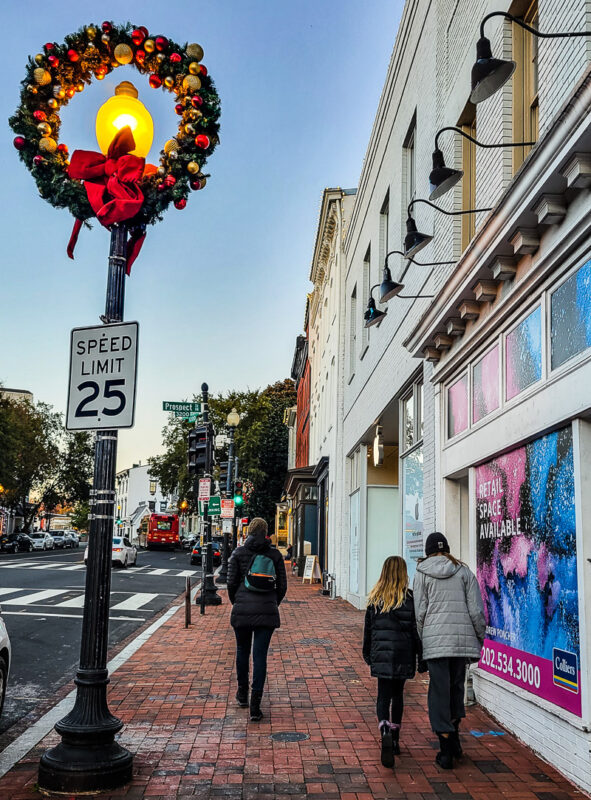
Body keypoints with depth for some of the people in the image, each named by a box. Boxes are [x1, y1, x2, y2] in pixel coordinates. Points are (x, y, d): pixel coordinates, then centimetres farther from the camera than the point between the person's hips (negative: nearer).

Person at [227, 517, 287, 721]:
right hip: (267, 612, 0)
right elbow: (282, 586, 4)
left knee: (242, 651, 20)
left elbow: (231, 582, 0)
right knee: (260, 656, 1)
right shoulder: (275, 554, 3)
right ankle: (255, 706, -4)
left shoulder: (238, 553, 1)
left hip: (242, 610, 0)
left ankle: (242, 694, 35)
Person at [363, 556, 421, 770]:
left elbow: (368, 628, 7)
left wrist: (367, 654, 17)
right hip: (403, 654, 0)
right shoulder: (409, 598, -6)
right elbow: (416, 629, -6)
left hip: (381, 655, 0)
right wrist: (420, 655, 3)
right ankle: (395, 740, 22)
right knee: (397, 695, 15)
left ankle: (385, 732, -25)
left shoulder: (375, 598, 1)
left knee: (383, 695, 1)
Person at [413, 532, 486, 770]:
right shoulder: (464, 572, 8)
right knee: (456, 687, 18)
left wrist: (421, 639, 8)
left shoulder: (422, 574, 3)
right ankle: (454, 739, 22)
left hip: (435, 639, -2)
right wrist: (480, 636, 14)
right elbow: (476, 610, 4)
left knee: (439, 692, 2)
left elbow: (420, 611, -2)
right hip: (462, 637, 2)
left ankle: (446, 751, 2)